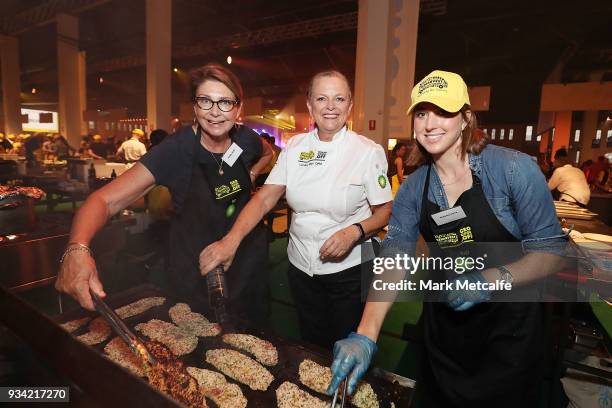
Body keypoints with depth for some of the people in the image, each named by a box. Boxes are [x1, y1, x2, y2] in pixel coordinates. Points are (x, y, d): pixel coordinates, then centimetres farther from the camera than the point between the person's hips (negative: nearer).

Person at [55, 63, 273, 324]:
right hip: (193, 271, -4)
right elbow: (105, 199, -29)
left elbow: (267, 154, 16)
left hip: (247, 263, 4)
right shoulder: (176, 151, -23)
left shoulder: (247, 139, -10)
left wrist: (250, 176, -2)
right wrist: (77, 249, -48)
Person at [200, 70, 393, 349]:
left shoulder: (369, 151, -9)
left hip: (349, 269, -3)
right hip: (301, 266, 3)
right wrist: (231, 240, -20)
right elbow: (265, 197, -6)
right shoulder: (295, 146, 0)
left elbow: (385, 211, -4)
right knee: (311, 345, 21)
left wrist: (354, 232, -24)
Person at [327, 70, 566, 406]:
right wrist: (365, 336, -25)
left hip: (508, 327, -3)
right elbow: (392, 261, -14)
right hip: (441, 326, 3)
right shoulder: (412, 189, -6)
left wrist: (492, 279, -30)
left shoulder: (514, 168, -17)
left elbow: (551, 250, -12)